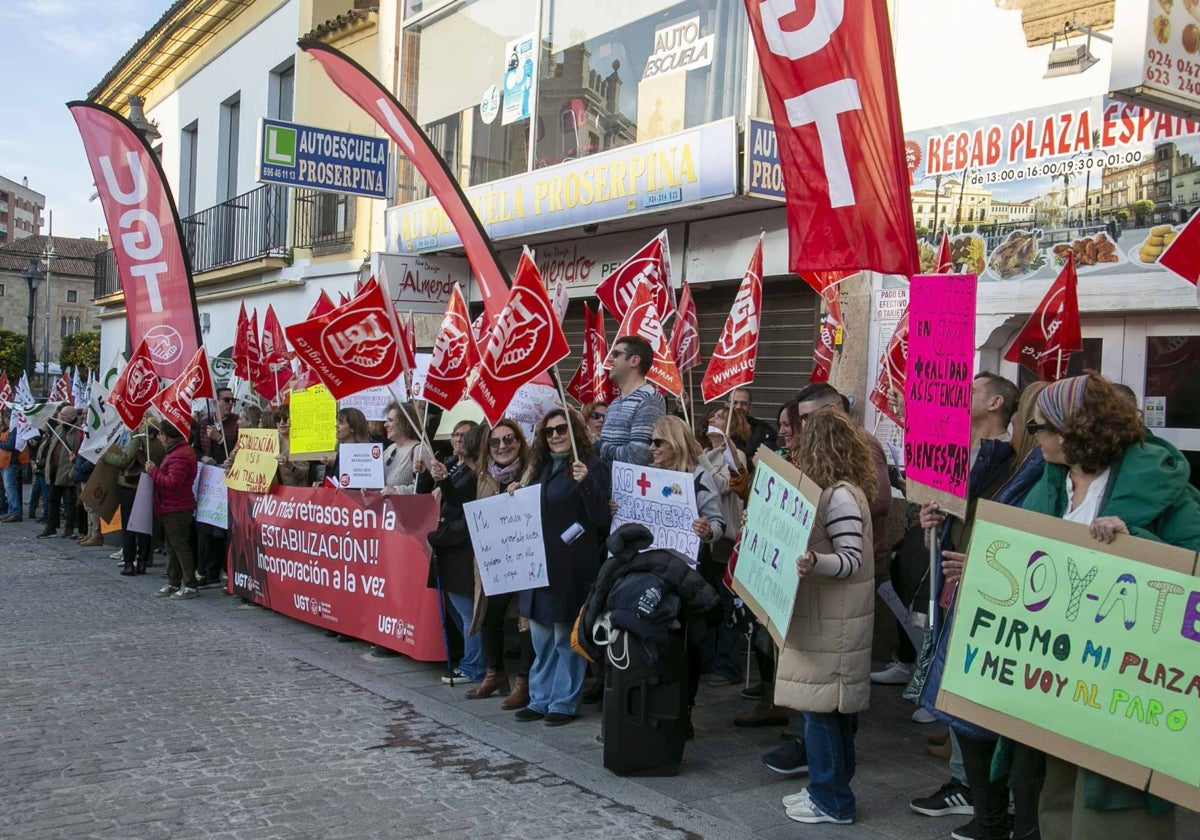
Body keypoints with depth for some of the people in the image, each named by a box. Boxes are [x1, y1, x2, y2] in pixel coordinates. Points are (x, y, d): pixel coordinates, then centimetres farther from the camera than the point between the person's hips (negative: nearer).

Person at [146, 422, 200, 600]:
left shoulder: (179, 456, -21)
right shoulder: (177, 451, 15)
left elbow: (173, 482, -26)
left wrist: (153, 471, -18)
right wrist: (154, 469, 4)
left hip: (177, 509, -11)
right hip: (171, 507, 11)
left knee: (180, 546, -6)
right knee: (172, 546, 16)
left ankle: (189, 585, -2)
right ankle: (173, 583, 24)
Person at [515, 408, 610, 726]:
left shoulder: (593, 467, -7)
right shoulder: (542, 467, 14)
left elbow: (601, 517, -15)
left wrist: (585, 481, -27)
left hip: (572, 566, -7)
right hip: (539, 564, 7)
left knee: (566, 637, 1)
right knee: (541, 637, 13)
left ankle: (564, 702, 11)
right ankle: (540, 699, 22)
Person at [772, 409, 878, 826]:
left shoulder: (840, 495, -19)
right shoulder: (843, 491, 11)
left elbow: (852, 561, -23)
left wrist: (814, 562, -41)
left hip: (831, 622, -10)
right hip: (827, 617, 10)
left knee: (820, 707, -3)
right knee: (832, 707, 15)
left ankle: (831, 801, 6)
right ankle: (829, 789, 25)